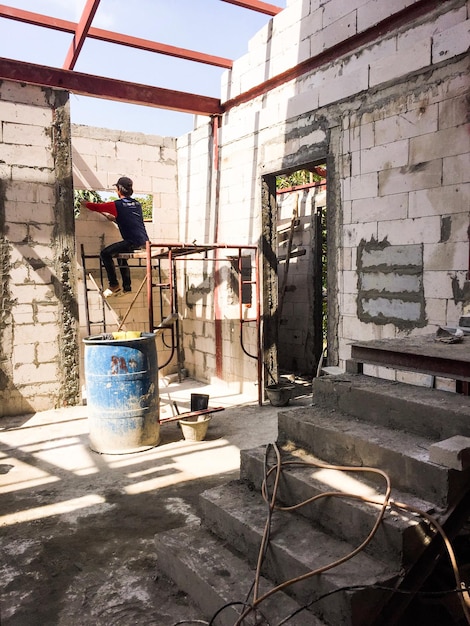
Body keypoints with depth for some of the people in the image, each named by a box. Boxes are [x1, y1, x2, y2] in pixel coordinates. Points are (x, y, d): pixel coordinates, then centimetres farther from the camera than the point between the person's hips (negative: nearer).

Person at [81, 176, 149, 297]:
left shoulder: (117, 205, -4)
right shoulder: (137, 204, 16)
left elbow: (96, 207, 9)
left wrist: (84, 203, 28)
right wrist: (114, 218, 36)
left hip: (133, 243, -8)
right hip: (144, 242, 8)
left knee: (105, 253, 0)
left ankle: (114, 285, -1)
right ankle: (127, 287, 29)